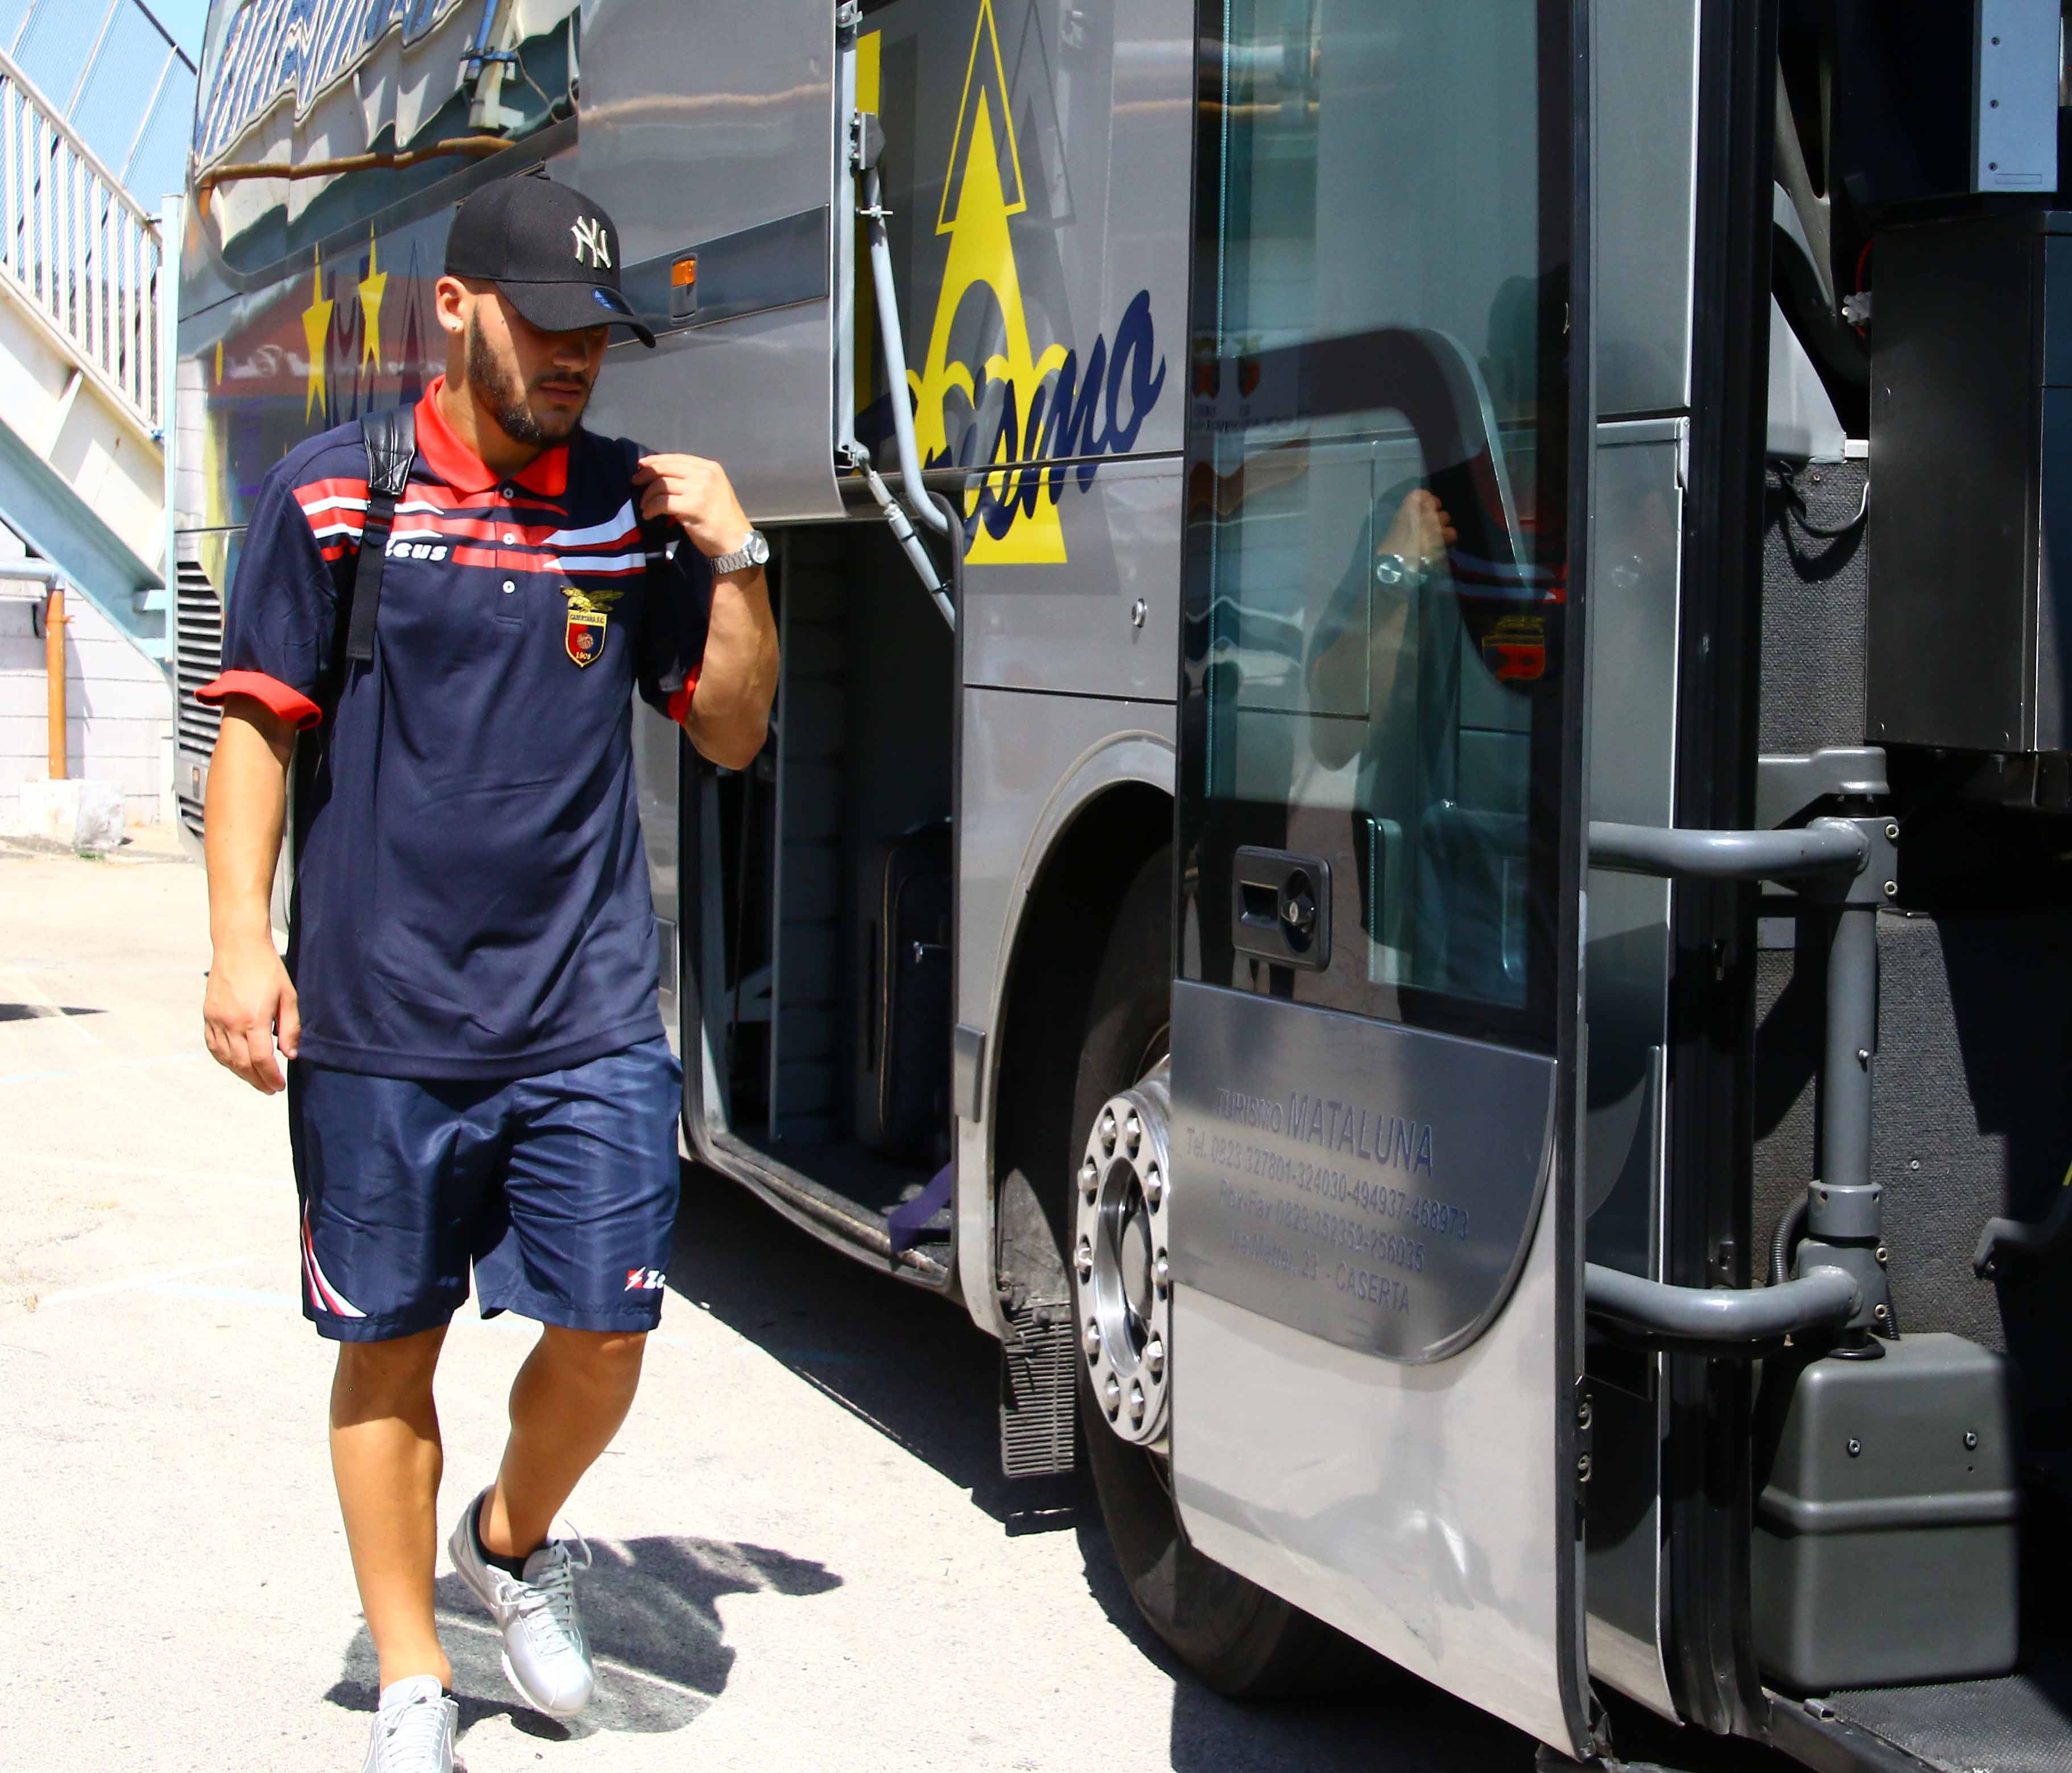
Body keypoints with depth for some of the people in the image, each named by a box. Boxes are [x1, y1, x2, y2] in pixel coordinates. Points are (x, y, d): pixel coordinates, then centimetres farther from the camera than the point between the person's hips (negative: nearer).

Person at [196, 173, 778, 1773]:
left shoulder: (634, 503, 8)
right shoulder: (334, 494, 1)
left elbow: (730, 732, 12)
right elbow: (259, 728, 2)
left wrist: (737, 561, -3)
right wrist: (242, 940, -7)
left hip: (589, 1020, 2)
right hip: (379, 1020, -2)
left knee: (603, 1339, 0)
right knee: (390, 1342, 7)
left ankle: (515, 1540, 32)